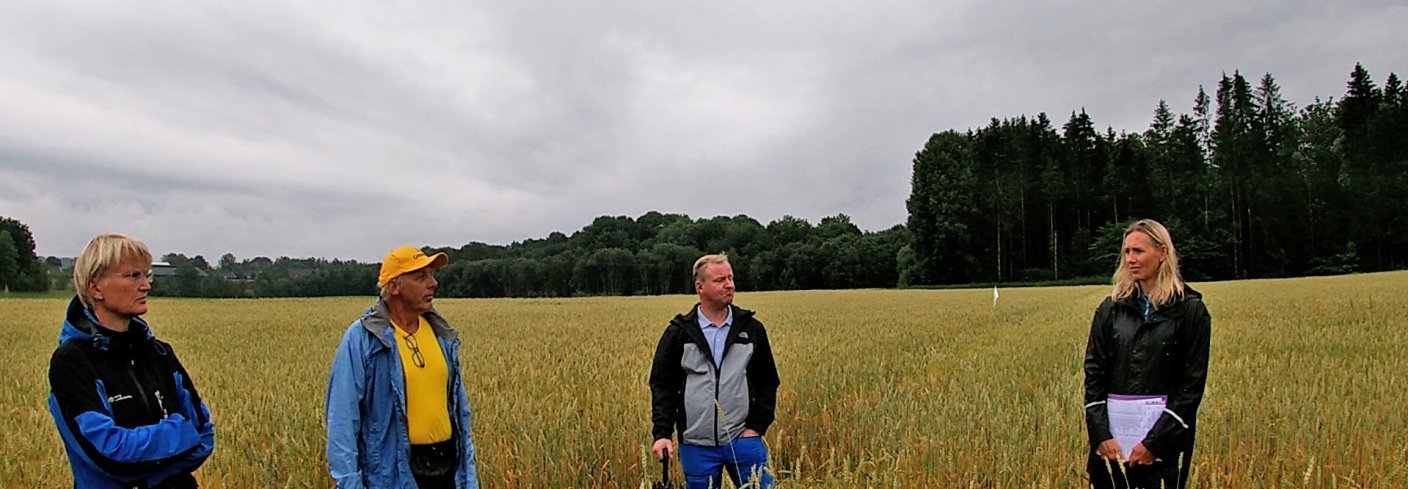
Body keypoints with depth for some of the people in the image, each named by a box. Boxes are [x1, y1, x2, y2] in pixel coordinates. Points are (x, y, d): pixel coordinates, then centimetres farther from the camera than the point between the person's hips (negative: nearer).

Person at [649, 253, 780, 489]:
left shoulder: (751, 329, 4)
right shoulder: (678, 333, 0)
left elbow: (767, 381, 8)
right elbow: (662, 384, 0)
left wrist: (757, 426, 0)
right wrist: (662, 433, -9)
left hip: (743, 439, 1)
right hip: (696, 445, 0)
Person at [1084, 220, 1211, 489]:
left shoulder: (1190, 310, -3)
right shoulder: (1111, 308, 5)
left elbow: (1193, 382, -7)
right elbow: (1093, 371, 2)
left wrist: (1155, 441, -12)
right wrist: (1101, 434, -8)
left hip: (1166, 432, -2)